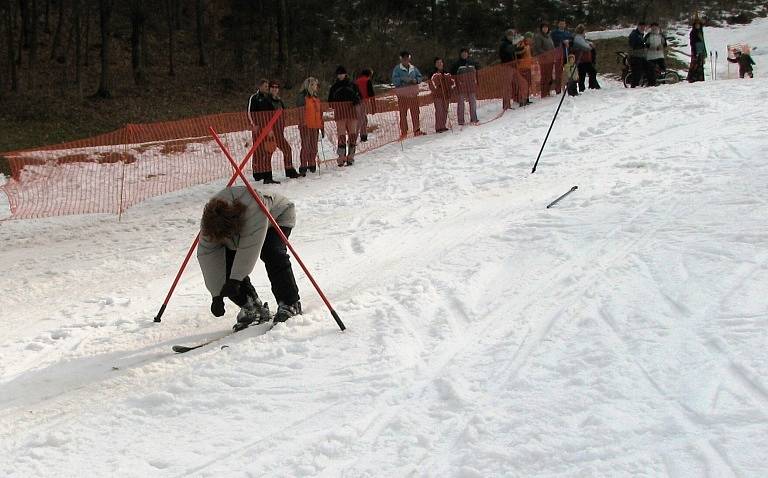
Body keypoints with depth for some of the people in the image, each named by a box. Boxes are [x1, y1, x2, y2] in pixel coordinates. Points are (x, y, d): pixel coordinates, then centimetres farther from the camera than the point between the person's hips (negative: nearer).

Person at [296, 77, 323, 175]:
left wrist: (321, 127, 21)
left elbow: (320, 113, 22)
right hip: (305, 126, -7)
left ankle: (312, 165, 22)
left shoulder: (316, 98, 17)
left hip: (315, 126, 7)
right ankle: (303, 168, -5)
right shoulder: (303, 96, -5)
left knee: (314, 148, 10)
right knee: (306, 147, -9)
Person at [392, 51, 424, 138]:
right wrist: (403, 79, -21)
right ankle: (403, 132, 2)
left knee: (415, 113, 7)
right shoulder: (397, 69, 0)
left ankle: (416, 131, 15)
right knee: (403, 114, -3)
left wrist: (416, 80, -6)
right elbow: (394, 79, -9)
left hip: (413, 93, 4)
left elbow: (420, 77, 14)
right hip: (402, 95, -4)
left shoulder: (413, 68, 12)